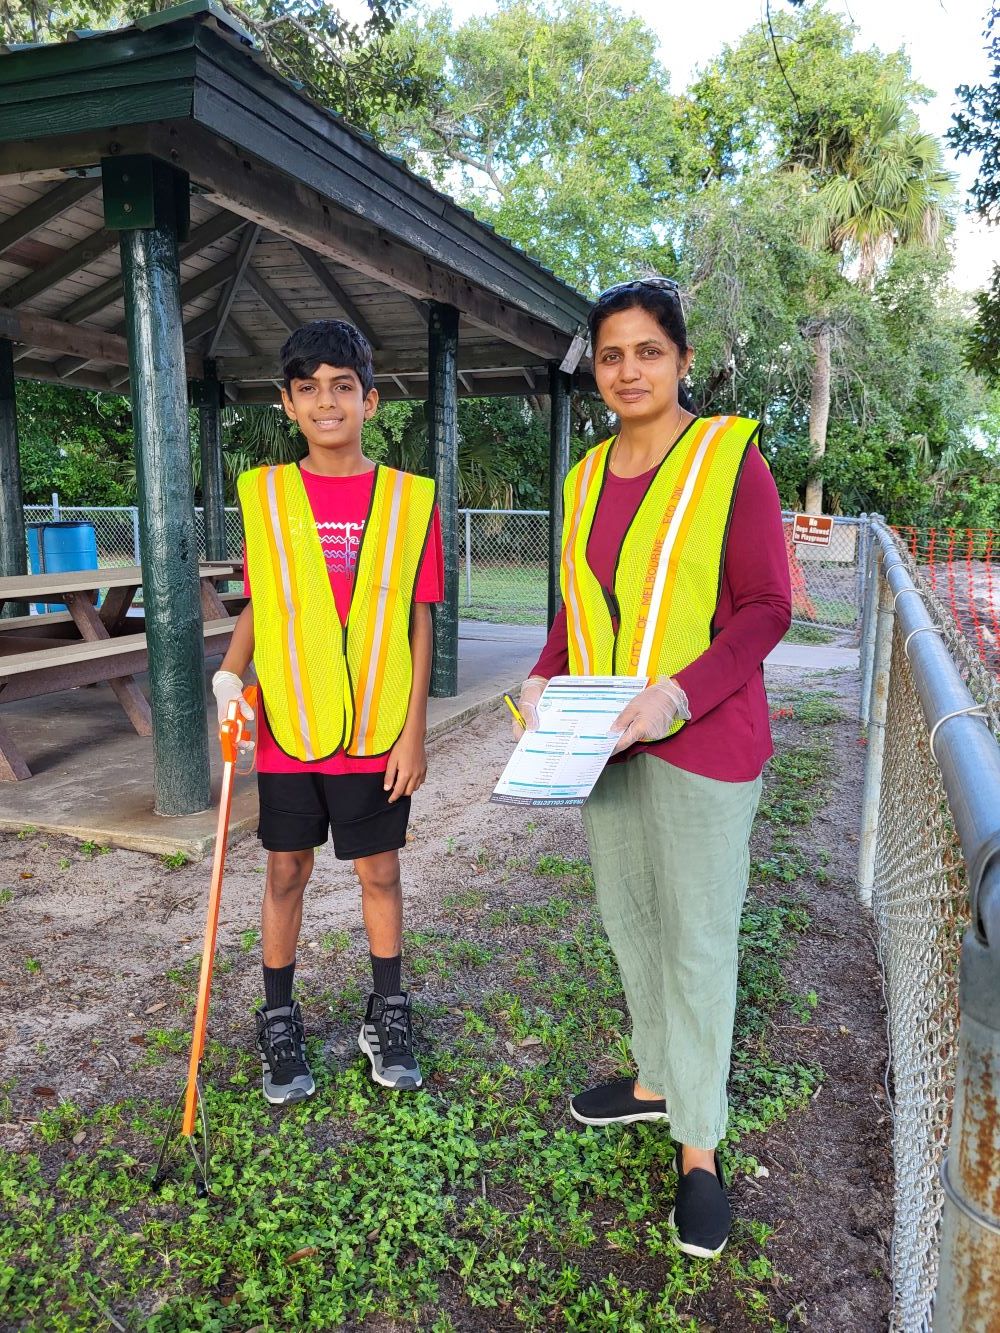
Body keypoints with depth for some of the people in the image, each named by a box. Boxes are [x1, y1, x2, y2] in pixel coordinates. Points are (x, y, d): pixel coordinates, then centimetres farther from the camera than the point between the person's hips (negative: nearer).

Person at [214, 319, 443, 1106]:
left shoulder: (410, 498, -3)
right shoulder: (265, 494, 1)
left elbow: (418, 621, -2)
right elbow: (259, 604, 7)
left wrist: (414, 730, -5)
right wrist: (229, 676, -11)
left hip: (377, 732, -1)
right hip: (288, 727, 1)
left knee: (380, 872, 12)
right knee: (287, 872, 13)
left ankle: (388, 1015, 33)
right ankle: (280, 1021, 32)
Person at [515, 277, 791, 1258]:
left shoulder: (730, 457, -8)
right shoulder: (587, 477, 9)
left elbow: (766, 608, -11)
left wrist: (676, 694, -23)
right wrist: (543, 680, -2)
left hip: (702, 740, -6)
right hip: (604, 741, 6)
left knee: (697, 937, 3)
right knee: (625, 915, 17)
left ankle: (699, 1147, 21)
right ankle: (657, 1080, 40)